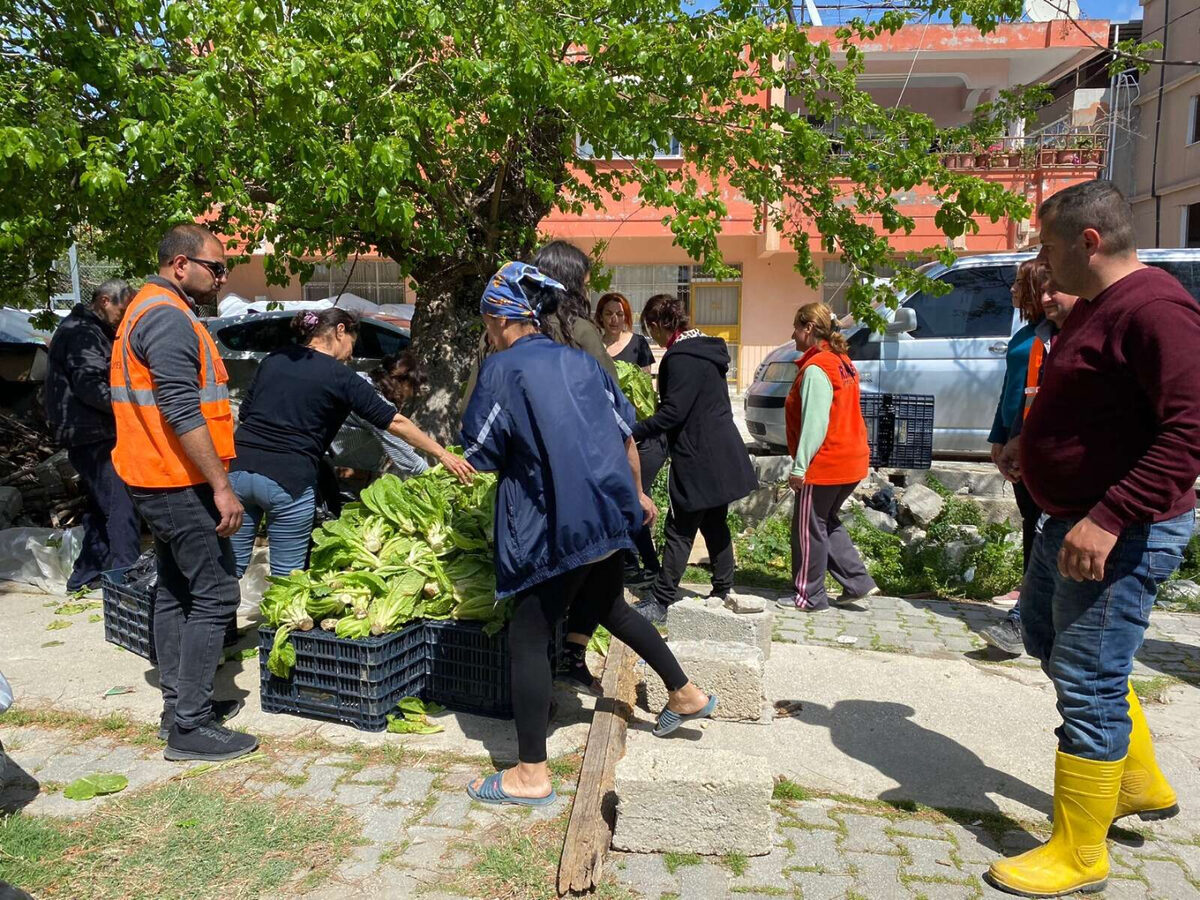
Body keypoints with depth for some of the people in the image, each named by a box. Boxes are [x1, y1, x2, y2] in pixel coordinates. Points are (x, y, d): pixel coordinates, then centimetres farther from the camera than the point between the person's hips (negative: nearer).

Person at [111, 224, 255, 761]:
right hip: (180, 483, -11)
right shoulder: (169, 318, -16)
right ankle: (190, 727, -1)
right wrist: (222, 487, -23)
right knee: (214, 596, -7)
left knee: (176, 591, 16)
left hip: (160, 482, 11)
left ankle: (179, 704, 26)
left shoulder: (149, 310, 19)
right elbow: (182, 413, -24)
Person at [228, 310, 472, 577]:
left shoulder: (273, 360, 15)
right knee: (287, 576, 8)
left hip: (238, 468, 5)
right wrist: (442, 453, 5)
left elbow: (243, 414, 20)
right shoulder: (341, 377, -1)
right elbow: (395, 422, 0)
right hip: (288, 480, -5)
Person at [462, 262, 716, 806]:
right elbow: (626, 438, 14)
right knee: (610, 605, 29)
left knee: (527, 640, 3)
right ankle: (686, 695, 41)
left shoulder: (502, 368, -8)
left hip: (554, 524, -7)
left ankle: (531, 775, 9)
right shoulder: (581, 362, 10)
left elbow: (480, 458, -6)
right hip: (607, 512, 8)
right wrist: (637, 495, 27)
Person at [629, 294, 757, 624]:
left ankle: (660, 603, 4)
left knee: (680, 531, -3)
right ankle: (722, 592, 27)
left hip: (698, 459, -9)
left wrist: (633, 432, -18)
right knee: (715, 525, 17)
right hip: (720, 456, 9)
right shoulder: (707, 349, 12)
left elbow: (673, 412, -22)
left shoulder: (680, 358, -18)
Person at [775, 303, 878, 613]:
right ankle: (858, 583, 20)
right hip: (850, 460, 10)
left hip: (824, 464, -10)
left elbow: (814, 422, -22)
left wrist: (799, 466, -19)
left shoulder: (816, 368, -17)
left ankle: (809, 597, 14)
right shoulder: (842, 362, 13)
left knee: (808, 529, 3)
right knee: (826, 522, 22)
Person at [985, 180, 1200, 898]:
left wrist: (1109, 519, -33)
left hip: (1120, 533, -11)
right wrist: (1031, 444, 11)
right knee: (1047, 635, 25)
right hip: (1075, 520, 11)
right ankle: (1142, 784, 40)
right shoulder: (1094, 306, 12)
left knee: (1088, 684, -1)